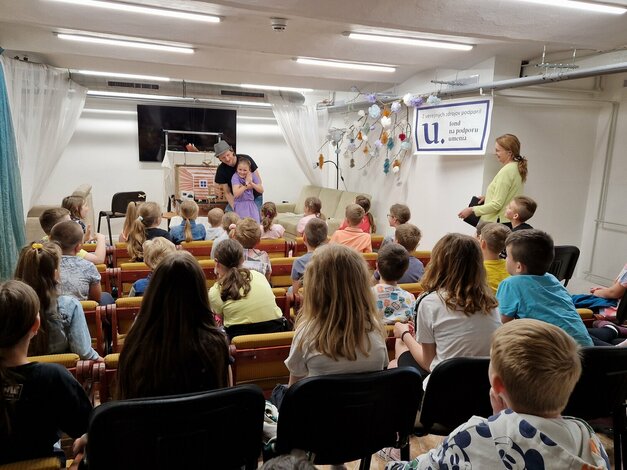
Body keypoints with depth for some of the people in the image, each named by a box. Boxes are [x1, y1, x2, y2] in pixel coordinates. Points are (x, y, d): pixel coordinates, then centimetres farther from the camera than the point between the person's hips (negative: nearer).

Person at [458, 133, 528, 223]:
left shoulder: (506, 171, -16)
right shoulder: (517, 168, 13)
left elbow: (497, 205, -18)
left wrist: (472, 210, -12)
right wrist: (487, 197, 15)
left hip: (500, 223, -9)